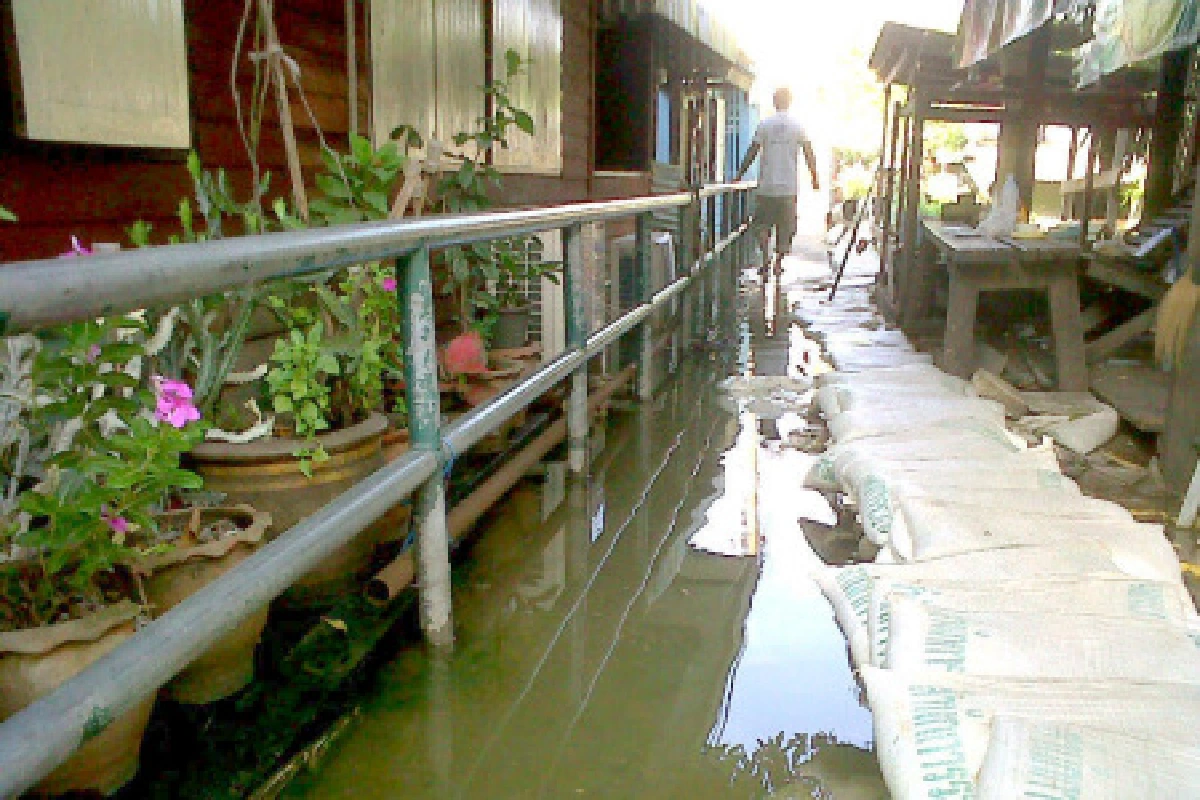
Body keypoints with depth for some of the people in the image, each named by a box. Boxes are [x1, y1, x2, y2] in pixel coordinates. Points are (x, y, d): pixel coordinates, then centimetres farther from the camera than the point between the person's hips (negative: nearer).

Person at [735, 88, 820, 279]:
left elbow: (752, 153, -1)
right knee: (785, 226, 11)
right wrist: (815, 178, 14)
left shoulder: (765, 124, -1)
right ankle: (778, 262, 12)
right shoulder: (798, 125, 1)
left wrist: (739, 175, 9)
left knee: (763, 224, 9)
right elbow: (809, 154, 3)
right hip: (789, 186, 1)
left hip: (766, 185, -1)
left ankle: (765, 261, -1)